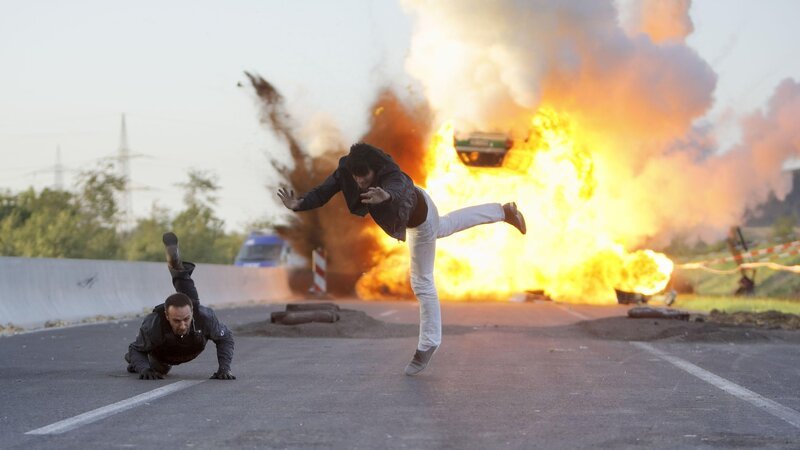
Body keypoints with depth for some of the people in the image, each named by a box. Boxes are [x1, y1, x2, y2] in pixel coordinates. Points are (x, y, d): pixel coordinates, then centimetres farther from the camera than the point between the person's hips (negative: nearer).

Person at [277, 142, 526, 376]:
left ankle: (428, 344, 21)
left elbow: (399, 193, -71)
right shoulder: (346, 169, -31)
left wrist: (387, 197, -95)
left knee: (422, 283, 3)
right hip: (408, 208, 8)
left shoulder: (392, 178, -48)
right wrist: (298, 204, -55)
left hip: (420, 217, -8)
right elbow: (322, 193, -34)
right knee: (443, 228, 37)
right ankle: (503, 212, 59)